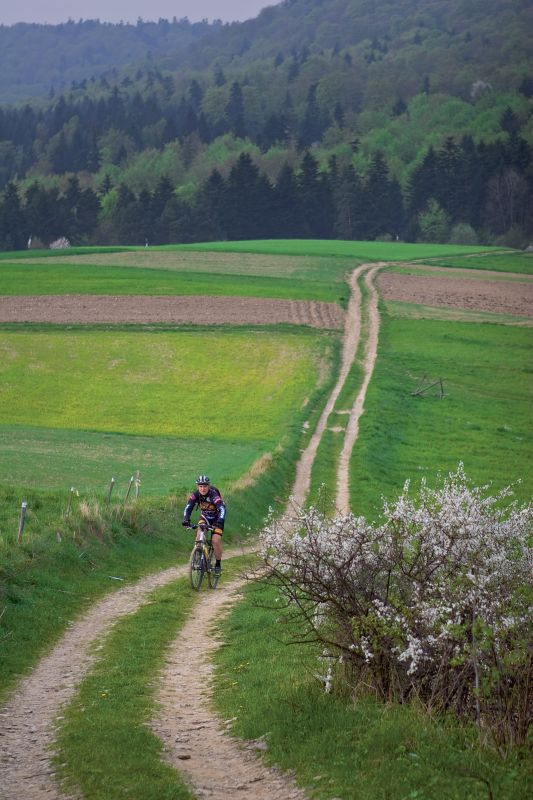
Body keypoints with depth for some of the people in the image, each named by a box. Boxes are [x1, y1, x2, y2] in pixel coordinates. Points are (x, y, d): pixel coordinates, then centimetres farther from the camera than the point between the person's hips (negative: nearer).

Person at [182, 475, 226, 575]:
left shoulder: (213, 495, -32)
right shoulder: (195, 495, -21)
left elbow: (222, 509, -43)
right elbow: (188, 507, -29)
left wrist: (220, 522, -59)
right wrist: (186, 520, -47)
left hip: (216, 518, -4)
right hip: (204, 517, 4)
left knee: (216, 541, -16)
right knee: (199, 537, -19)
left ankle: (218, 564, 2)